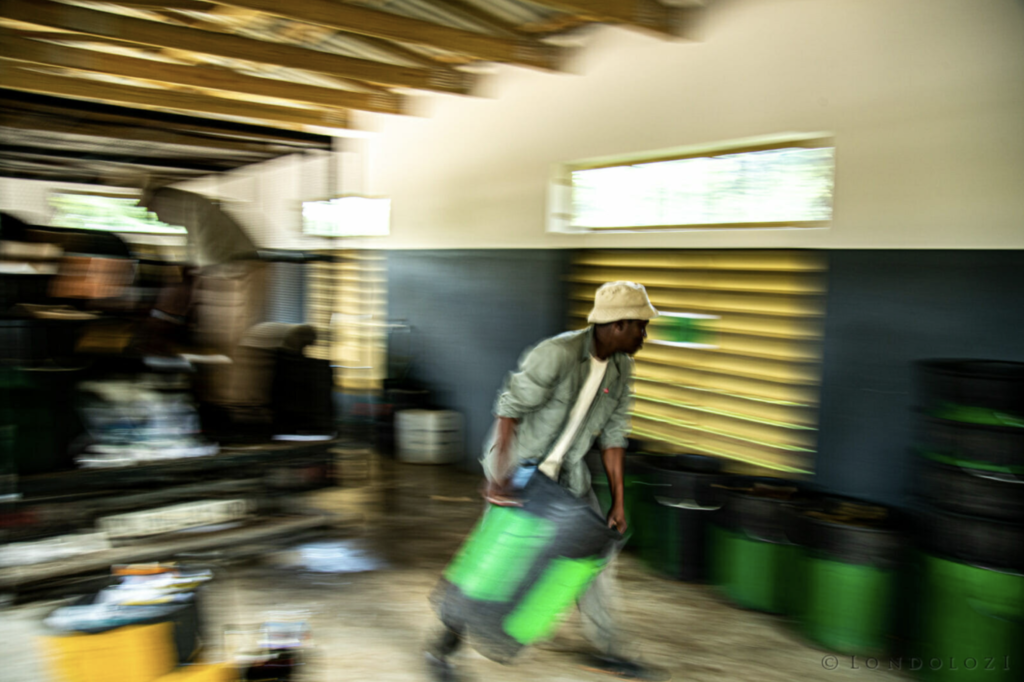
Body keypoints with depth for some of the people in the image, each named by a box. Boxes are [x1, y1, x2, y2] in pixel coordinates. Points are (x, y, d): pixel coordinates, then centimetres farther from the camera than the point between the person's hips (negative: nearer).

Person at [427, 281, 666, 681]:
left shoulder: (621, 368, -2)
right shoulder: (557, 354, -26)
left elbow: (612, 433, 3)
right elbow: (509, 410, -26)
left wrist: (618, 500, 2)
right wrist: (499, 477, -32)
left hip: (566, 470, 7)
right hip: (518, 465, -7)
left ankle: (606, 649, 23)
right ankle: (448, 640, 15)